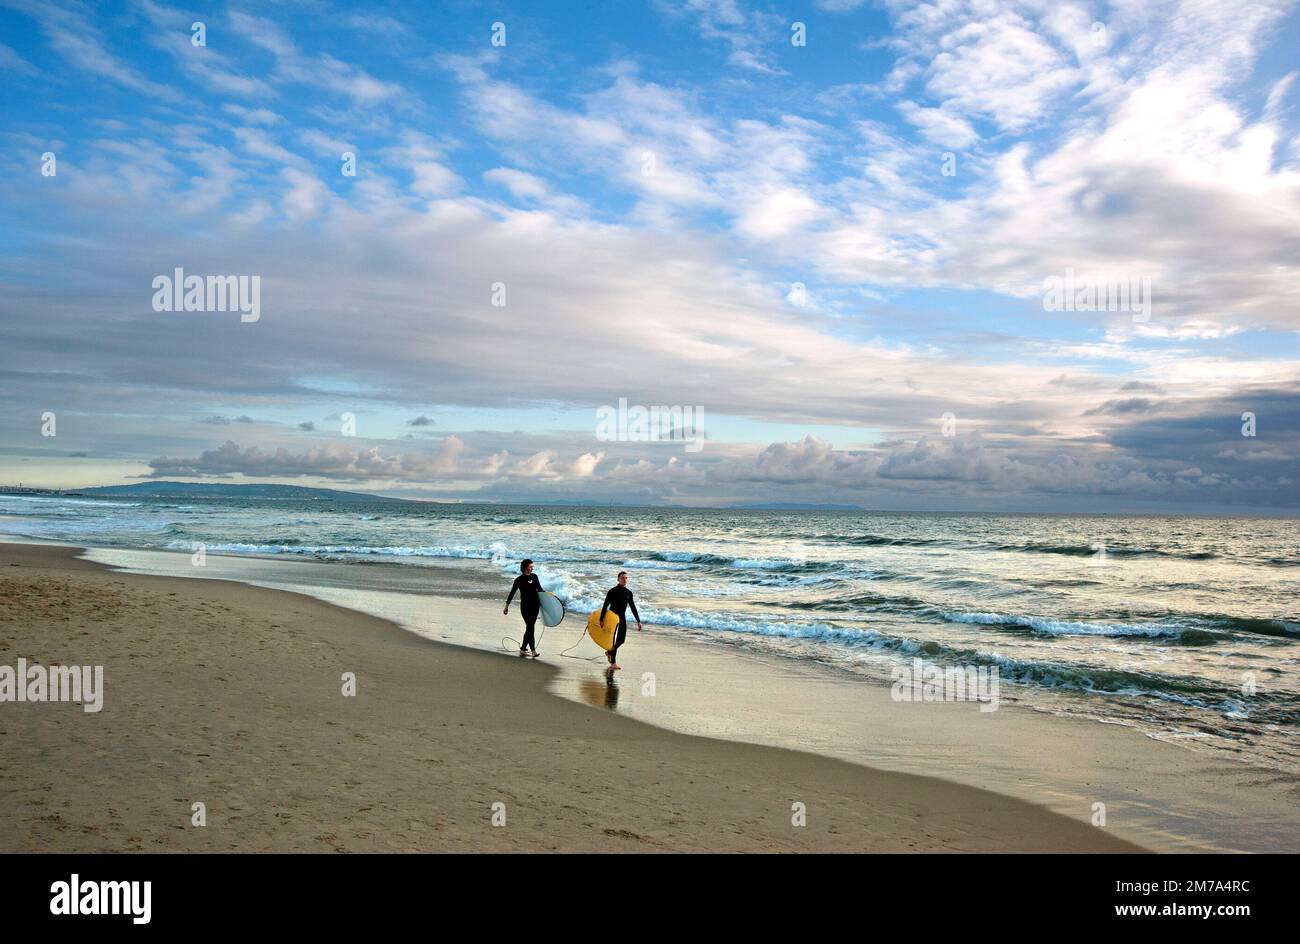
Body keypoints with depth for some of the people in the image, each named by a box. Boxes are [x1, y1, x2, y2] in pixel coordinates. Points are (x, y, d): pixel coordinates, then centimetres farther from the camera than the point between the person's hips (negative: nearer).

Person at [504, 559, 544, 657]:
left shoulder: (534, 576, 8)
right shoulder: (519, 580, -5)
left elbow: (539, 589, 18)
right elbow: (512, 593, 0)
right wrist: (507, 605, 0)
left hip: (535, 605, 5)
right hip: (525, 605, -5)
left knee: (530, 627, 9)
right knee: (530, 627, -10)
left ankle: (523, 648, 20)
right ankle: (533, 651, -11)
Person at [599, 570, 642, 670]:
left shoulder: (628, 593, 7)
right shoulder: (613, 591, -10)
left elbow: (633, 608, 12)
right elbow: (605, 606, -14)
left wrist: (638, 621, 8)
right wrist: (601, 619, -21)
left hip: (622, 618, 6)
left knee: (621, 639, 7)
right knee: (613, 639, -7)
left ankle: (610, 652, 33)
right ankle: (613, 663, -2)